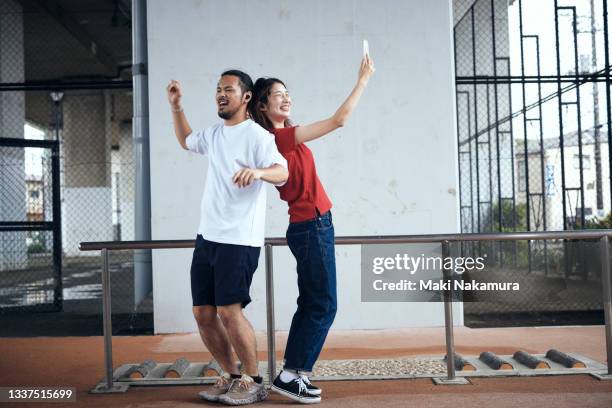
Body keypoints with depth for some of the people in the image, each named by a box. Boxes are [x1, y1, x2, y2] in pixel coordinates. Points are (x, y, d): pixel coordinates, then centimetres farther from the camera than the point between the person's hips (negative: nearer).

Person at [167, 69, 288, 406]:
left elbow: (282, 173, -20)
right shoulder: (213, 135, 16)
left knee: (229, 311, -11)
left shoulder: (257, 135, -7)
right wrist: (175, 107, 27)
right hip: (206, 238, 8)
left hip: (238, 240, -8)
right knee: (203, 314, 8)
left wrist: (258, 171, -40)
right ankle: (231, 377, 23)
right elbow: (185, 141, 37)